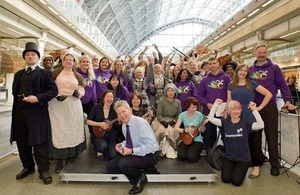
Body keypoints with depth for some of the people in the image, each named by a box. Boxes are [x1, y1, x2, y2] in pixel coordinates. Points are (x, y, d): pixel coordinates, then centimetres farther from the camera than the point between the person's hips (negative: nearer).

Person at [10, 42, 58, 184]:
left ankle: (43, 170, 11)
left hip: (37, 112, -6)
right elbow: (14, 91, 20)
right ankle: (28, 167, 29)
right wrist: (19, 98, 2)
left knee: (38, 142, -1)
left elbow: (53, 90, -8)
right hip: (20, 112, 6)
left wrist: (38, 98, -18)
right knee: (22, 142, 13)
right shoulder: (18, 74, 20)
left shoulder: (45, 73, 2)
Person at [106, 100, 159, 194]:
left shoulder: (140, 122, -24)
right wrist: (122, 144, -5)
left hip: (149, 156, -8)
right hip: (134, 154, 8)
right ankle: (136, 181, 7)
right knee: (110, 166, 0)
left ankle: (141, 178, 0)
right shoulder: (124, 125, 1)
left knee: (123, 164, -29)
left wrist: (132, 151, -28)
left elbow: (151, 145, -28)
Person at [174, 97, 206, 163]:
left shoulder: (199, 115, -7)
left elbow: (202, 130, -1)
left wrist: (203, 125, -22)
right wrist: (186, 130, -24)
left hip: (197, 140, -1)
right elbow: (176, 128, -10)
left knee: (191, 158, -21)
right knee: (181, 156, -19)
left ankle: (198, 150, 13)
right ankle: (188, 150, 14)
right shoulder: (182, 115, -6)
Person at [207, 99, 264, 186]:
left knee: (236, 181, -8)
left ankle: (241, 169, 26)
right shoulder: (225, 122, -5)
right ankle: (232, 168, 26)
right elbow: (210, 118, -16)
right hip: (228, 157, 2)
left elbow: (260, 125, -25)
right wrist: (215, 105, -18)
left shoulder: (245, 122, -10)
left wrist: (254, 110, -30)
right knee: (225, 179, -7)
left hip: (243, 158, -1)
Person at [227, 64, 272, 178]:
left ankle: (256, 166, 14)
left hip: (249, 117, -2)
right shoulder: (231, 85, 9)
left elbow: (268, 94, -1)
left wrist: (260, 107, -4)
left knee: (251, 141, 2)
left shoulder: (252, 84, 1)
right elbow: (229, 101, 10)